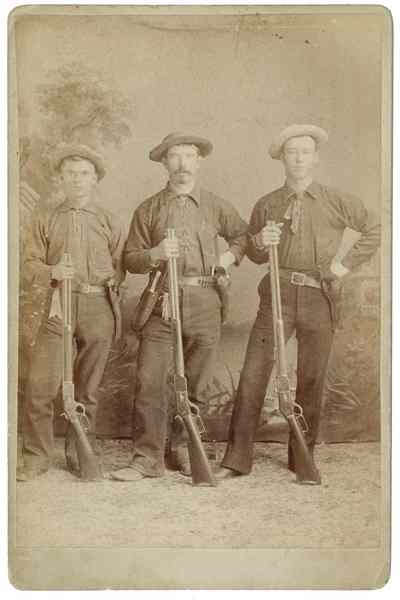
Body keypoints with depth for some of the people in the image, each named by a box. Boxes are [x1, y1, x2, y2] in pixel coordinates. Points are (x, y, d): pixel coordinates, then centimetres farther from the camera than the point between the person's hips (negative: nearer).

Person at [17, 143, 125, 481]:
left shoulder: (109, 222, 10)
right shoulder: (46, 221, 12)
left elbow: (120, 266, 11)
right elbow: (31, 265, 7)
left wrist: (111, 280, -7)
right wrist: (51, 272, -11)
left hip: (98, 308, 0)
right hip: (59, 306, 0)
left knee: (88, 388, 7)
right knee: (40, 385, -8)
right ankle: (37, 457, 6)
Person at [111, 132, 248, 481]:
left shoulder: (216, 207, 12)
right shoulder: (148, 210, 10)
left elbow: (243, 234, 27)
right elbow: (130, 260, 8)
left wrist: (231, 255, 8)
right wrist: (154, 254, -12)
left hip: (204, 302, 1)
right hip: (162, 302, -1)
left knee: (195, 383, 6)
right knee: (150, 381, -8)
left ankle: (182, 449, 21)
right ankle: (148, 458, -1)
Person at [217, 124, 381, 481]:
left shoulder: (336, 202, 5)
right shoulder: (267, 205, 10)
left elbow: (375, 230, 13)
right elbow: (254, 256, 15)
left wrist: (347, 264, 5)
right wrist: (260, 242, -7)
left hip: (320, 297, 0)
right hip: (278, 294, 1)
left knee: (311, 379, 6)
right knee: (253, 373, -6)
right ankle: (237, 459, 1)